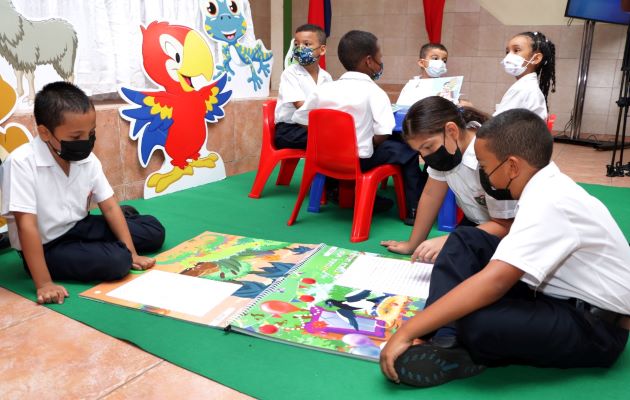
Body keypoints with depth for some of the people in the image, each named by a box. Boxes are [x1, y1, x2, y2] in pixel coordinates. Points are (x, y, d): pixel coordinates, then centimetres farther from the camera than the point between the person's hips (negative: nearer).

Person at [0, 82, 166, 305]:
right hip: (46, 248, -6)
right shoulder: (22, 163, -25)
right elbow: (26, 225, -28)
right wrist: (44, 284, -30)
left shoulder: (88, 160, -7)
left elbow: (109, 206, -2)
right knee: (116, 261, -29)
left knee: (154, 230, -1)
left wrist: (132, 253, -9)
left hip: (79, 228, 6)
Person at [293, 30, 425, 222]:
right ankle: (415, 209, 12)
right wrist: (368, 144, 3)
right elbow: (381, 136, -19)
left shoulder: (323, 89, 2)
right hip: (360, 160, -6)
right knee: (407, 149, 13)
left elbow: (299, 120, 8)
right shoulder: (374, 92, -13)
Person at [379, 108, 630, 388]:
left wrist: (406, 332, -34)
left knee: (477, 321, -37)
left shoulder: (548, 203, -27)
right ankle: (431, 334, -13)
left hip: (597, 326, -9)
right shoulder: (545, 187, 2)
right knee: (464, 242, -1)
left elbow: (494, 282, -35)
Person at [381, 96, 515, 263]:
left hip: (511, 230, -6)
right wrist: (412, 244, 5)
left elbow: (504, 225, -24)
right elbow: (431, 195, -3)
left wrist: (448, 242, -32)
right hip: (476, 223, 6)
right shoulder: (442, 147, -13)